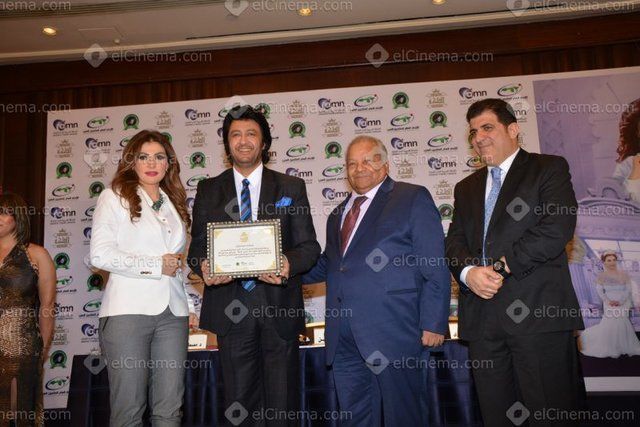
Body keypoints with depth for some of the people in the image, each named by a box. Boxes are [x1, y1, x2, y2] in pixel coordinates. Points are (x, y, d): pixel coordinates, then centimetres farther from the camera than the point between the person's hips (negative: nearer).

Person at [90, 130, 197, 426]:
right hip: (128, 310, -4)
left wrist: (190, 303, 13)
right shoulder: (114, 196, 4)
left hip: (173, 312, 5)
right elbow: (99, 254, -8)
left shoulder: (174, 202, 20)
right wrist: (155, 265, -8)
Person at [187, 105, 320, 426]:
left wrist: (289, 264, -19)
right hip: (230, 307, 1)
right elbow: (197, 246, 8)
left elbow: (309, 246, 2)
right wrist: (204, 266, -15)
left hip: (279, 306, -1)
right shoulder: (208, 190, 10)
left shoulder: (291, 188, 6)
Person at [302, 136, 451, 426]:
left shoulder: (413, 198, 1)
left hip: (392, 331, -6)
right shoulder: (338, 214, 21)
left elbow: (435, 268, -5)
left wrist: (433, 324, -11)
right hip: (344, 336, 6)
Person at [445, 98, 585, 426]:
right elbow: (455, 240, 12)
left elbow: (558, 227, -10)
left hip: (538, 312, -4)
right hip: (481, 316, 5)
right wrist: (468, 272, -10)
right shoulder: (466, 188, 22)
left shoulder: (549, 168, 5)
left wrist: (502, 266, -13)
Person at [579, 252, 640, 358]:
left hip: (623, 303, 1)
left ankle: (623, 346, 14)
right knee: (610, 323, -6)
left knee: (622, 323, -2)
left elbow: (628, 289, -1)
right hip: (609, 303, -1)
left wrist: (621, 301, -13)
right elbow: (599, 291, -1)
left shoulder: (624, 275, 3)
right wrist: (608, 301, -14)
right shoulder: (602, 276, 0)